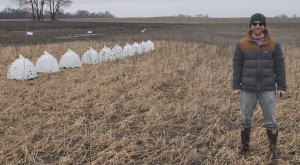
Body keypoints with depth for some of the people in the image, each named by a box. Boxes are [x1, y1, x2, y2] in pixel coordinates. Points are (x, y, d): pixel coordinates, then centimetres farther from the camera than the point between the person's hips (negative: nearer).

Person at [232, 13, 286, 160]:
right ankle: (245, 145, 26)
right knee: (245, 119, 8)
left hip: (268, 90, 0)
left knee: (271, 120, 1)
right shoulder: (242, 44, -1)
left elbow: (280, 67, 0)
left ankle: (273, 150, 14)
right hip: (248, 90, 1)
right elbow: (237, 66, 0)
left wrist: (282, 87, -2)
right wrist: (236, 86, -3)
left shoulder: (274, 44, -1)